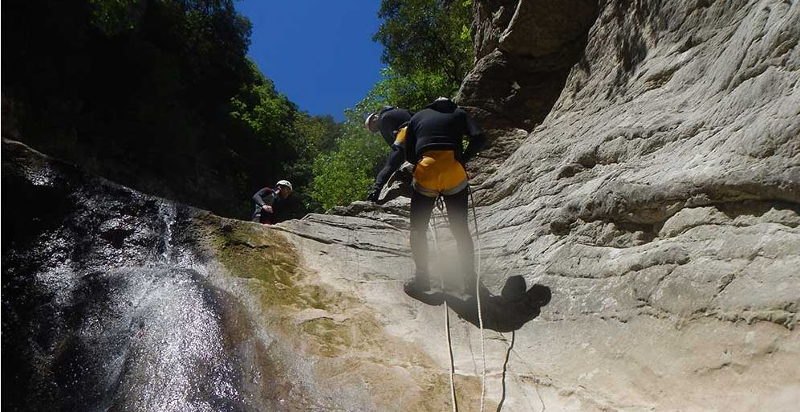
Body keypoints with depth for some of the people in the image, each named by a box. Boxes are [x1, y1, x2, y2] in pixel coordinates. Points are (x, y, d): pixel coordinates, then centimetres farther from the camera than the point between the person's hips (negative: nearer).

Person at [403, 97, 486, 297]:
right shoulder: (459, 114, 20)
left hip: (424, 174, 0)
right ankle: (470, 280, 13)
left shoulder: (417, 117, 23)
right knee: (461, 230, 12)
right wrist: (463, 159, 11)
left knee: (418, 230, 14)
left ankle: (421, 278, 9)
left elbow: (409, 156, 18)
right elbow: (479, 138, 1)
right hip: (454, 175, 1)